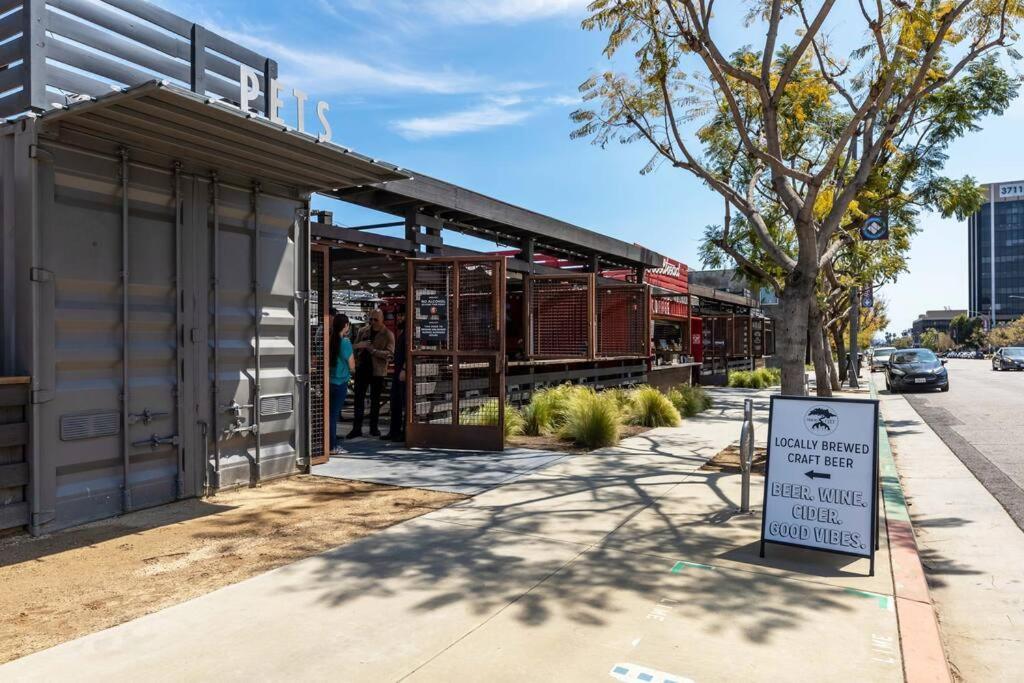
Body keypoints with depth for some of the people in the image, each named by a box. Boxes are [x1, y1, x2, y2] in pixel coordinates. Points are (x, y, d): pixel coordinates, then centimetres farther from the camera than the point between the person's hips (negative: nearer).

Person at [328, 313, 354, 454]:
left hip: (329, 382, 4)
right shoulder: (345, 342, -13)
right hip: (340, 383, -4)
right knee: (334, 414, 2)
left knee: (329, 413, 13)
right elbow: (352, 367, -7)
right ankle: (332, 447, 8)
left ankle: (332, 444, 20)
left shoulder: (330, 340, -1)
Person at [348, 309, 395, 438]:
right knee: (359, 398, 2)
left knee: (375, 399, 8)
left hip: (377, 371, -3)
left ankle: (373, 428, 19)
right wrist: (359, 345, -11)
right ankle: (356, 428, 7)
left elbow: (389, 353, -14)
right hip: (362, 369, 3)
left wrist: (371, 349, -22)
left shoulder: (388, 334, -4)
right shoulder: (363, 331, 7)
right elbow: (354, 346, 13)